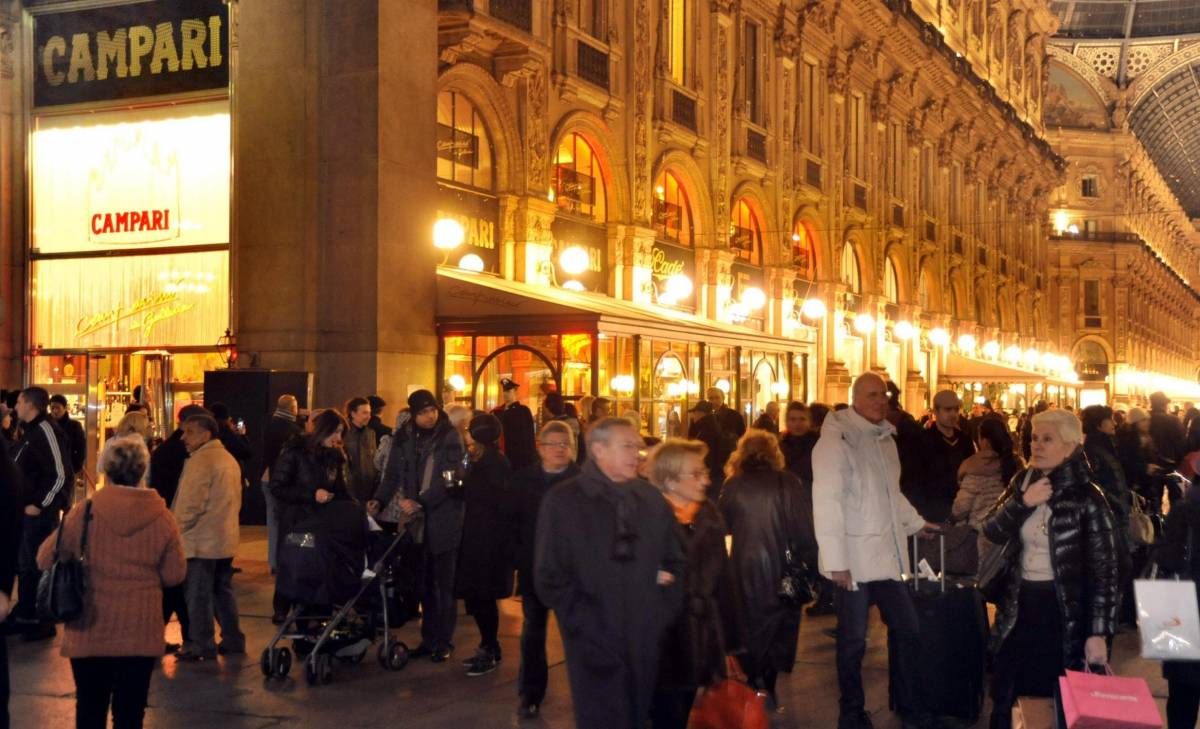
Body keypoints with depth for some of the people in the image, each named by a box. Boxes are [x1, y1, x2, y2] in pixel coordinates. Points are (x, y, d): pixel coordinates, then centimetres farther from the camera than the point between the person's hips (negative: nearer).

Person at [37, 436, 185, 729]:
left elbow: (45, 559, -2)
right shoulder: (161, 518, -9)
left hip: (90, 632, 0)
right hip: (140, 634, 0)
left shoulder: (84, 513, -11)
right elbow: (175, 575, -3)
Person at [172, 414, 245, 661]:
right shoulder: (229, 459, 15)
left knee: (198, 594, -1)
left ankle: (201, 645, 2)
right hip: (226, 539, 9)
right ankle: (233, 639, 19)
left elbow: (190, 504, -18)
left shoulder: (200, 461, -14)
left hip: (201, 541, -9)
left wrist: (176, 530, -5)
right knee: (223, 590, 15)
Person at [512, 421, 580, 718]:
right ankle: (530, 695, 18)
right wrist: (519, 558, -4)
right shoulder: (522, 479, 3)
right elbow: (513, 521, 3)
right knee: (533, 632, 9)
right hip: (534, 567, 3)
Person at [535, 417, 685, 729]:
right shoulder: (563, 500, -3)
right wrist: (590, 630, -13)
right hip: (597, 646, -4)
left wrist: (664, 613, 2)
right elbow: (551, 578, -7)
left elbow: (674, 561, 17)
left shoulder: (651, 498, 10)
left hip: (647, 643, 4)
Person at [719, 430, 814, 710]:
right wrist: (811, 563, 3)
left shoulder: (733, 485, -2)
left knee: (751, 625, 17)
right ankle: (768, 684, 14)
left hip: (745, 567, 0)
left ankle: (753, 683, 16)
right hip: (781, 568, 0)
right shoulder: (788, 482, -3)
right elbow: (804, 527, -4)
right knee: (779, 624, 16)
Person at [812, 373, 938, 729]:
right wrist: (836, 561, -21)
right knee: (853, 639, 3)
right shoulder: (836, 438, -12)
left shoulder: (885, 439, 13)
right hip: (855, 558, -7)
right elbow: (827, 501, -17)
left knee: (906, 628, 11)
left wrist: (915, 522, 24)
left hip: (888, 554, 7)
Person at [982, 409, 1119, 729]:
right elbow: (992, 532, 0)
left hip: (1062, 612, -5)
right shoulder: (1022, 481, 5)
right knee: (1005, 698, 10)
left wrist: (1098, 632, -15)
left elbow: (1104, 569, -13)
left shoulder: (1087, 498, -13)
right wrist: (1022, 503, -17)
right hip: (1019, 606, 5)